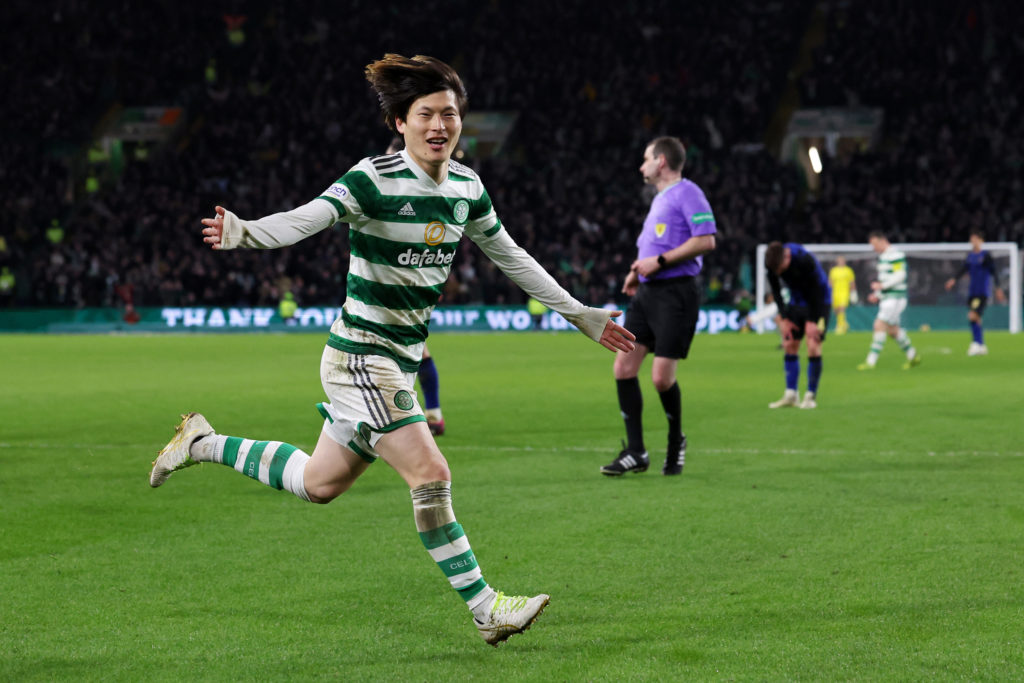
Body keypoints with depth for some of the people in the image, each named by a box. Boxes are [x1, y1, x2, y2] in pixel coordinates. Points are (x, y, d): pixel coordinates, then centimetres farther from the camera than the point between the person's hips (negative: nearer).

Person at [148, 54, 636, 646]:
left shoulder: (467, 186, 5)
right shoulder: (374, 179, -16)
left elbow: (511, 257, 18)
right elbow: (307, 218, -30)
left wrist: (582, 315, 21)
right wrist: (244, 233, -50)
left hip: (402, 360, 8)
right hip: (360, 357, -8)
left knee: (321, 483, 15)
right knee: (430, 474, -14)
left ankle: (204, 444, 32)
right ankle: (485, 608, -4)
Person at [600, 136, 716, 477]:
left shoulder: (687, 193, -7)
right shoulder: (660, 199, 22)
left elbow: (706, 241, -17)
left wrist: (659, 261, -16)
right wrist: (638, 269, 16)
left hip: (676, 292, -9)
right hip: (647, 293, 9)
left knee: (662, 377, -10)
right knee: (623, 367, -1)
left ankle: (676, 442, 15)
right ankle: (635, 452, 3)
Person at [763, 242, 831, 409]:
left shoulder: (805, 260, -33)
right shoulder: (772, 263, -17)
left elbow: (817, 289, -24)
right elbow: (775, 290, -3)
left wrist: (812, 321, -19)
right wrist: (783, 318, -6)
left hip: (818, 301, -5)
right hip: (796, 300, 5)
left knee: (813, 345, -14)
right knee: (789, 345, -1)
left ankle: (811, 396, -6)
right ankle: (790, 395, 4)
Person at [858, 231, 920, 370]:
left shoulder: (895, 255, -14)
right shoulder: (883, 256, 16)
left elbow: (900, 276, -20)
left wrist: (881, 286, -20)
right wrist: (877, 295, 15)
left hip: (895, 298, -10)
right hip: (886, 298, 10)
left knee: (879, 326, -14)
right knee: (892, 330, 13)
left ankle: (871, 361, -15)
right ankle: (913, 356, 27)